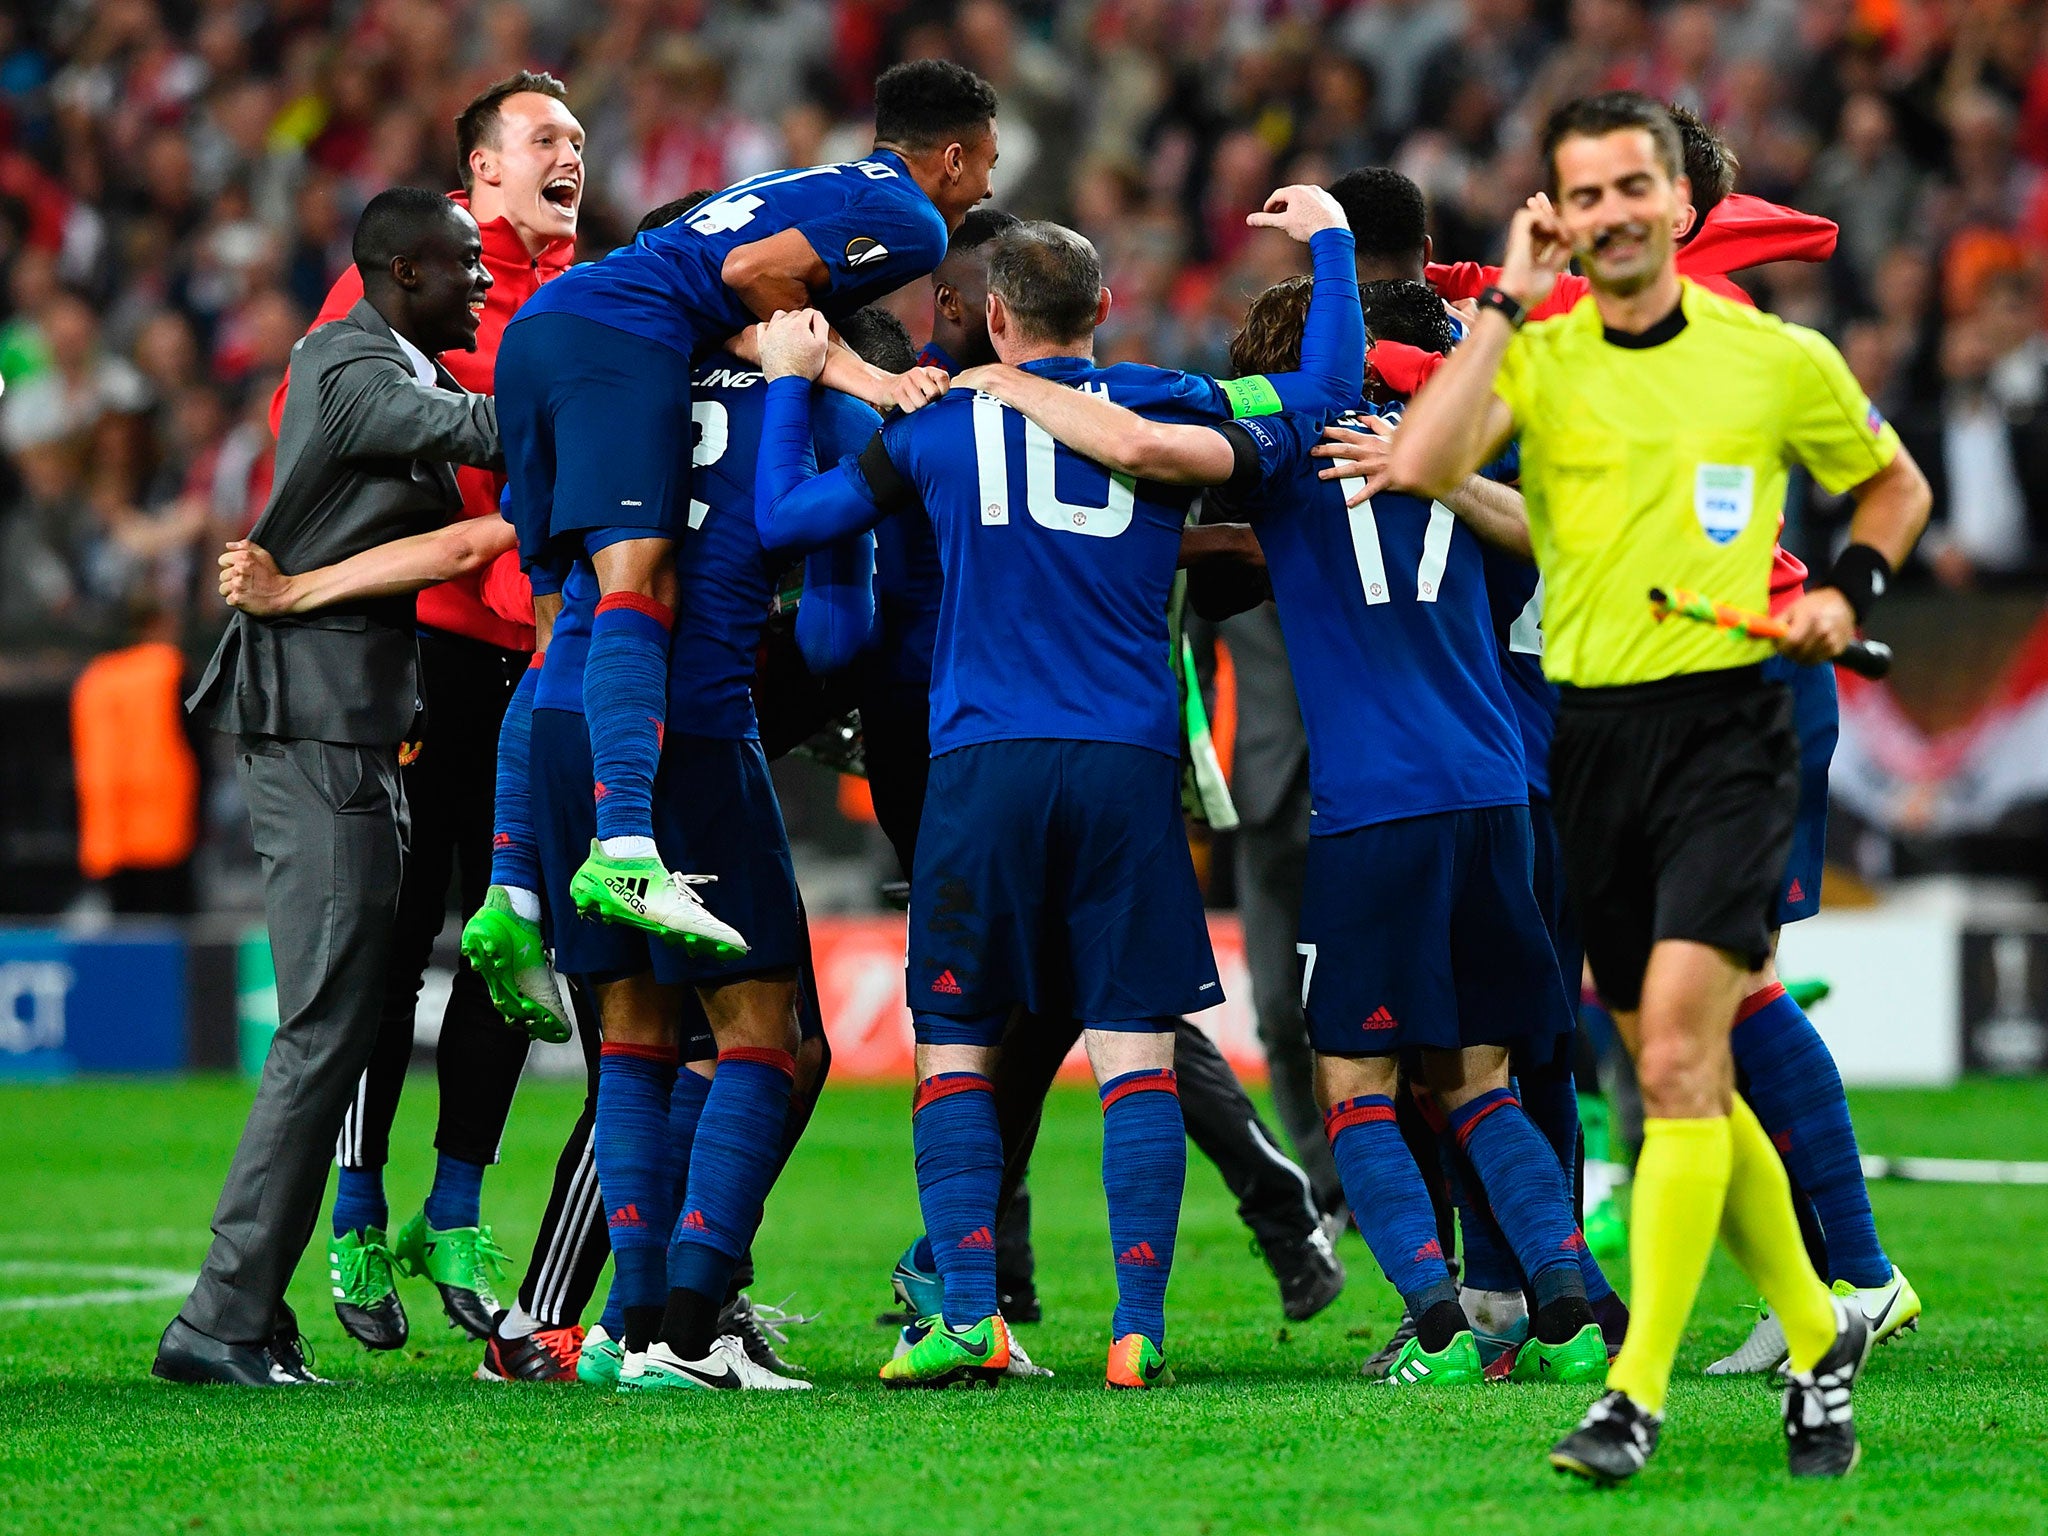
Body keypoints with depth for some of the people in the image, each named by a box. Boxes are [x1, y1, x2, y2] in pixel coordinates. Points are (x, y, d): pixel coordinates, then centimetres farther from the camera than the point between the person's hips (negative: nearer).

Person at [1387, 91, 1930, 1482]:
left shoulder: (1780, 360, 2)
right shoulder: (1536, 358, 3)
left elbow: (1895, 483, 19)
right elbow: (1419, 468, -17)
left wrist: (1849, 590, 1)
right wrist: (1507, 305, -12)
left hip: (1728, 727, -3)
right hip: (1594, 734, 3)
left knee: (1678, 1053, -17)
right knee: (1685, 1082, 9)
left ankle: (1639, 1392, -19)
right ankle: (1819, 1339, 27)